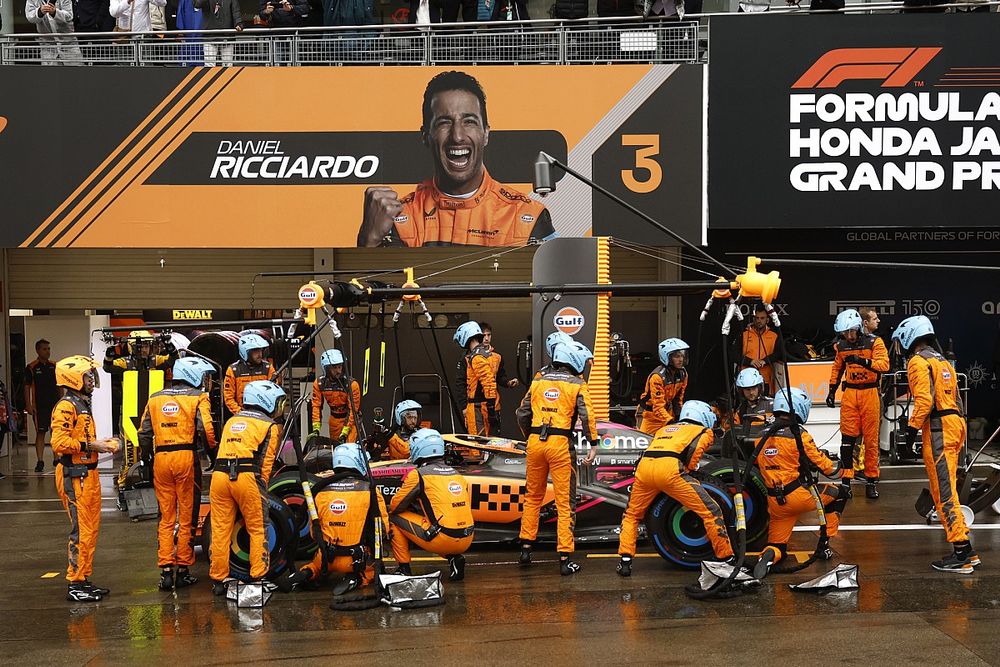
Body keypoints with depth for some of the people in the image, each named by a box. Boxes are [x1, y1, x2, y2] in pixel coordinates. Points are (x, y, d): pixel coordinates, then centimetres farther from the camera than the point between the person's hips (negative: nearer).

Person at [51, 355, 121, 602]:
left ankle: (84, 579, 20)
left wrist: (102, 443, 9)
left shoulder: (83, 404, 20)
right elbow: (59, 442, -22)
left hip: (88, 474, 10)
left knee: (91, 528, 13)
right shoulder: (66, 406, -13)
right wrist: (91, 445, -20)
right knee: (81, 531, -9)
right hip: (74, 476, -10)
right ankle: (75, 585, -5)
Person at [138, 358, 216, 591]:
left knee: (166, 518, 9)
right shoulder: (198, 397, 0)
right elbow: (206, 429, -12)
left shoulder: (155, 399, 14)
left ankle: (165, 570, 4)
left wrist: (146, 458, 21)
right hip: (186, 458, -4)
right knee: (187, 517, 5)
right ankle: (183, 570, 8)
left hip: (161, 458, 4)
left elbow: (144, 433, 11)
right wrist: (214, 449, 5)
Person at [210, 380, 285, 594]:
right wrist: (262, 489, 9)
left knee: (220, 530, 7)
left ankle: (218, 579, 11)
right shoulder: (270, 426, 10)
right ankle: (258, 577, 5)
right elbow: (266, 463, 3)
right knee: (257, 529, 7)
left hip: (219, 475, 5)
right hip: (247, 476, -5)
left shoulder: (231, 421, 26)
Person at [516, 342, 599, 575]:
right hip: (561, 443, -4)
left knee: (533, 497, 20)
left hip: (535, 442, 4)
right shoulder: (577, 384, 3)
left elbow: (522, 414, 15)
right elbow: (587, 415, -9)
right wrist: (594, 444, -8)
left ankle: (526, 549, 24)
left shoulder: (538, 382, 14)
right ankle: (565, 559, -2)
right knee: (565, 503, 0)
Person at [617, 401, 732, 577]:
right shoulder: (705, 431, 23)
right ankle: (727, 559, 7)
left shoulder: (665, 429, 39)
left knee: (632, 515, 27)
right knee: (711, 512, 4)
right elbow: (694, 449, 3)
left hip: (644, 465, 5)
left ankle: (625, 561, 19)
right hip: (670, 467, -5)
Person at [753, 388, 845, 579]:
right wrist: (839, 468, 16)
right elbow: (822, 464, -6)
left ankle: (769, 555, -20)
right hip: (799, 496, -5)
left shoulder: (762, 436, 6)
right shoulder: (797, 434, -11)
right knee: (840, 493, 19)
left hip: (775, 503, 5)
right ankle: (824, 545, 18)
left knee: (778, 548, 17)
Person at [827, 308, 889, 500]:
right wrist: (832, 390, 19)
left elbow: (884, 364, -21)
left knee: (871, 439, 1)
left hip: (870, 393, -3)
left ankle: (871, 480, 9)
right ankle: (846, 478, 3)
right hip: (849, 393, 3)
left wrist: (862, 361, -33)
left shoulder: (874, 342, -7)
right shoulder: (841, 345, 8)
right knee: (847, 437, -2)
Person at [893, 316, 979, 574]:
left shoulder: (918, 361, -7)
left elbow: (924, 399, -18)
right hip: (955, 424, 9)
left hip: (937, 428, -9)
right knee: (944, 488, 14)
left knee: (944, 492, -10)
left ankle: (962, 554, -14)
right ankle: (965, 551, 13)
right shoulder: (942, 361, 22)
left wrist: (912, 428, -14)